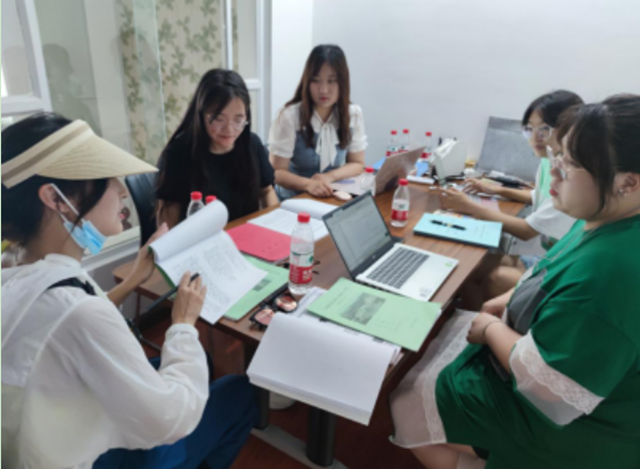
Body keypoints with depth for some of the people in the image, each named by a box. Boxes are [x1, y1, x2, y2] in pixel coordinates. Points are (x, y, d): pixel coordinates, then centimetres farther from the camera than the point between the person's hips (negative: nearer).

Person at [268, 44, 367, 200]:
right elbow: (277, 172, -12)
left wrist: (329, 177, -15)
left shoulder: (354, 114, -4)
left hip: (333, 197, 2)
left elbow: (357, 164, 4)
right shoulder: (290, 116, -15)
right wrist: (308, 184, -31)